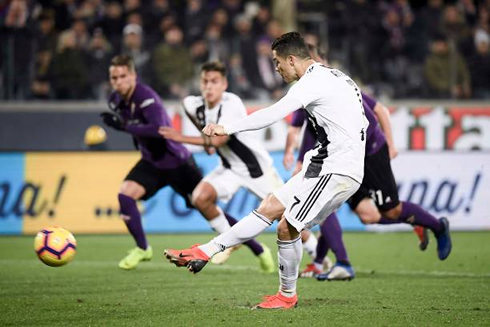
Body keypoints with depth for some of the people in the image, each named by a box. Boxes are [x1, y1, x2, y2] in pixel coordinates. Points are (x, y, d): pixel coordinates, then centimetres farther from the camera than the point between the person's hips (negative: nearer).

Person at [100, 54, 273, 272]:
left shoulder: (146, 98, -28)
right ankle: (142, 249, 1)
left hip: (176, 162, -6)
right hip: (152, 162, 6)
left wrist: (125, 126, -43)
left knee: (208, 209, -1)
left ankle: (259, 250, 13)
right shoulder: (116, 101, -4)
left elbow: (160, 129, -44)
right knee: (125, 195, -16)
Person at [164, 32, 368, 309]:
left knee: (287, 228, -9)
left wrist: (227, 128, -17)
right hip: (326, 167, 10)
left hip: (338, 171, -10)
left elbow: (273, 114, -22)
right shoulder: (334, 76, 16)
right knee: (269, 208, 9)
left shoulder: (314, 81, -14)